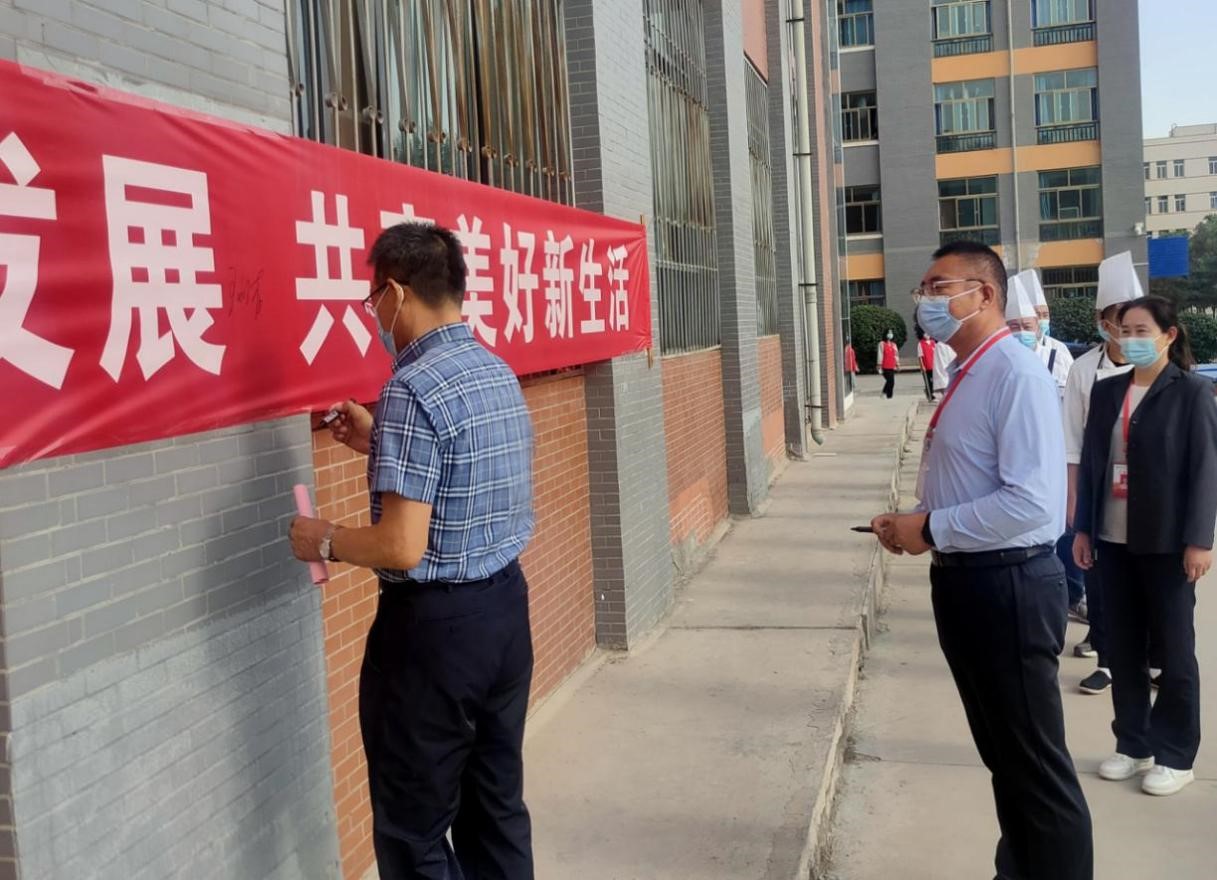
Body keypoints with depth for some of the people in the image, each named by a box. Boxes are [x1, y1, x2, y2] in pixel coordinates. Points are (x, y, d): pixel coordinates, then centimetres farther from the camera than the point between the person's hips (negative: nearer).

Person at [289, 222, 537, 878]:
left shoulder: (413, 388, -19)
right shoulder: (500, 374, 7)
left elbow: (403, 548, -23)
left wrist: (325, 541, -6)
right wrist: (382, 444, 22)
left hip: (434, 625, -8)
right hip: (505, 606, 9)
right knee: (498, 807, 18)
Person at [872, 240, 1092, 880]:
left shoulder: (1016, 376, -19)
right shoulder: (967, 375, 11)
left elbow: (1031, 502, -27)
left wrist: (930, 530, -19)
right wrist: (916, 524, 3)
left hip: (1007, 586, -10)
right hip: (966, 580, 10)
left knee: (1035, 764, 4)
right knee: (1002, 753, 23)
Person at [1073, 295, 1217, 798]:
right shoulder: (1106, 391, 8)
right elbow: (1090, 463, 9)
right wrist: (1083, 528, 6)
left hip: (1166, 541, -4)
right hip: (1113, 539, 5)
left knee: (1173, 649, 5)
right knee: (1122, 648, 10)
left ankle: (1175, 756, 17)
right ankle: (1133, 745, 24)